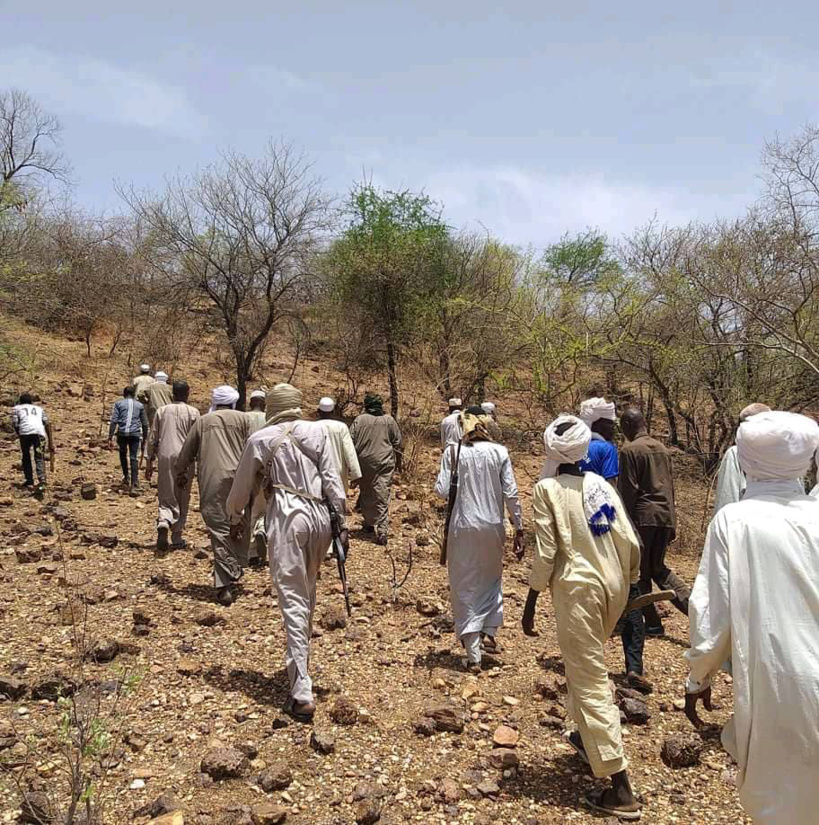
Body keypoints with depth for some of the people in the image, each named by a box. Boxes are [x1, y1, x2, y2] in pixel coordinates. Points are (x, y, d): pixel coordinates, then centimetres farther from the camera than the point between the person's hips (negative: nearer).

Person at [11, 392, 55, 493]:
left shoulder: (17, 408, 26)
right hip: (39, 432, 1)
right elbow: (47, 424, 19)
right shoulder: (39, 408, 31)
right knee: (39, 457, 3)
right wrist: (51, 443, 18)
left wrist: (18, 435, 22)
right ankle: (42, 480, -14)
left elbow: (14, 423, 8)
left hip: (25, 432, -1)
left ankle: (29, 480, 15)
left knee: (26, 456, 17)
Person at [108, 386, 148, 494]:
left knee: (123, 454, 25)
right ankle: (134, 486, -12)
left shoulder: (118, 403, 9)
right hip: (135, 434, 0)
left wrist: (110, 438, -5)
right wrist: (144, 438, 25)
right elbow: (145, 424, 15)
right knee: (134, 458, -1)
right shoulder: (140, 405, 15)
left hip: (122, 433, 0)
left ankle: (126, 479, 32)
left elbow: (114, 421, -3)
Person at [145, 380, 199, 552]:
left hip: (165, 457, 1)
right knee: (182, 501, 10)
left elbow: (152, 438, 8)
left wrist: (149, 461, 15)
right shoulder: (193, 412, 0)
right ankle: (177, 539, 15)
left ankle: (163, 523, -24)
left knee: (167, 499, 6)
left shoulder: (162, 411, 8)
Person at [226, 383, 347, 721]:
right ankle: (301, 662, 39)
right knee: (307, 595, 21)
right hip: (320, 515, 3)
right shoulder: (317, 432, 8)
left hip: (287, 517, -3)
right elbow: (332, 479, 2)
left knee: (293, 600, -5)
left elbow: (242, 486, 13)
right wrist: (342, 522, 4)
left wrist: (235, 517, 31)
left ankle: (302, 693, -9)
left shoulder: (260, 439, 4)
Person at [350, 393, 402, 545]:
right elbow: (397, 442, 8)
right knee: (382, 497, -5)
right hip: (384, 463, -1)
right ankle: (382, 532, -12)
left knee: (366, 494, 18)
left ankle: (369, 524, 31)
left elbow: (351, 441, 1)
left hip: (364, 462, 1)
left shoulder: (359, 420, 1)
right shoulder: (389, 420, 3)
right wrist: (398, 461, 21)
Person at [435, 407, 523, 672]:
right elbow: (511, 494, -4)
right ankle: (489, 632, 16)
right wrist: (519, 529, 3)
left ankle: (473, 657, 9)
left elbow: (442, 491, -9)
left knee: (465, 587, 8)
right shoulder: (499, 452, -3)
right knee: (492, 578, 26)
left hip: (463, 527, -1)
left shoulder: (453, 451, -6)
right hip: (493, 526, 1)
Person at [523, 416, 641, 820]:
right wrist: (627, 582, 18)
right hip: (612, 586, 7)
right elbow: (630, 541, 4)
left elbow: (545, 553, -11)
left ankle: (621, 790, 0)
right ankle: (587, 736, 46)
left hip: (578, 589, -7)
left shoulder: (548, 489, -8)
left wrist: (530, 604, -2)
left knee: (590, 680, -1)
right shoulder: (600, 484, 7)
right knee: (586, 664, 27)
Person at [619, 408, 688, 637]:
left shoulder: (629, 451, -9)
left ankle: (652, 622, 9)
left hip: (643, 516, -7)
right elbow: (671, 487, 17)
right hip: (666, 516, 7)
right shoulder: (662, 449, 13)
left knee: (639, 571, 5)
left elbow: (628, 491, -12)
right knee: (659, 568, 18)